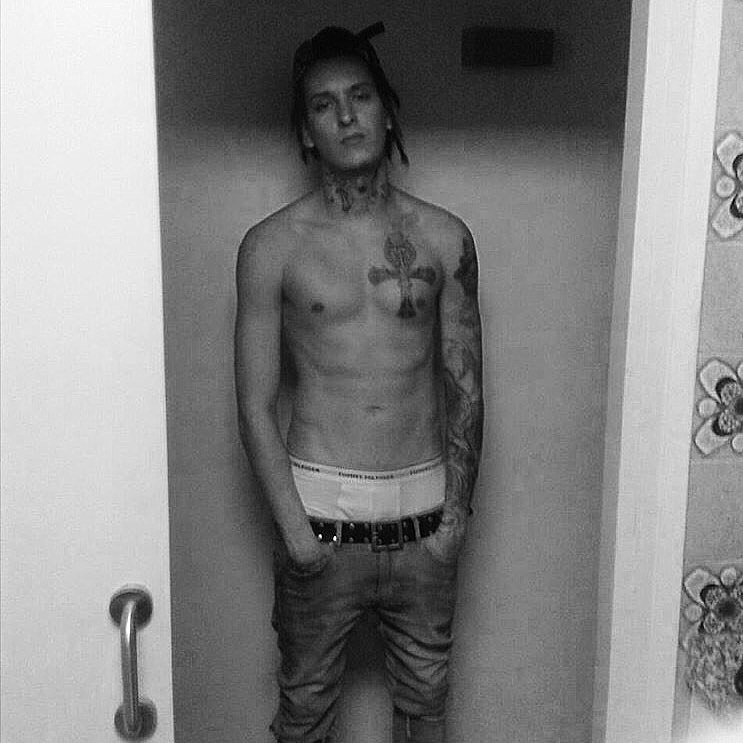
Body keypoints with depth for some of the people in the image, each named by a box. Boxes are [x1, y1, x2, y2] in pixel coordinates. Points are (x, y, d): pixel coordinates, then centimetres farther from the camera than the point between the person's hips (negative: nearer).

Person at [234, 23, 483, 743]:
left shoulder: (443, 237, 1)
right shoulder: (272, 245, -5)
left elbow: (465, 387, 4)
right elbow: (255, 406, -4)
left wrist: (455, 510, -2)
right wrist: (295, 528, -10)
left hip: (424, 507, 2)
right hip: (319, 504, -1)